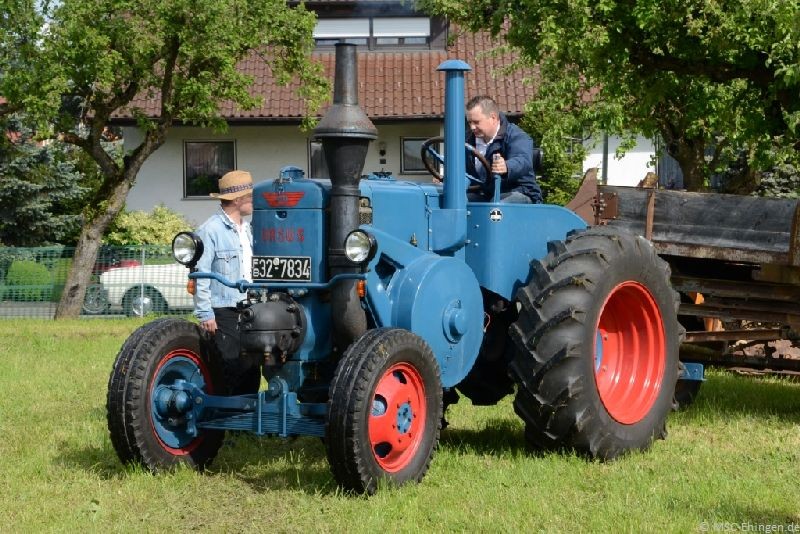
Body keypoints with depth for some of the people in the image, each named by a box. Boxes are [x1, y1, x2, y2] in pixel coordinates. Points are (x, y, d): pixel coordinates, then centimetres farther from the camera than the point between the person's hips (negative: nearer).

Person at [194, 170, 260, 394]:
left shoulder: (247, 229, 15)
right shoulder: (210, 230, -10)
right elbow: (200, 275, -13)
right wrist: (205, 314, -16)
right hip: (223, 314, -8)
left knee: (251, 368, 8)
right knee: (230, 370, -6)